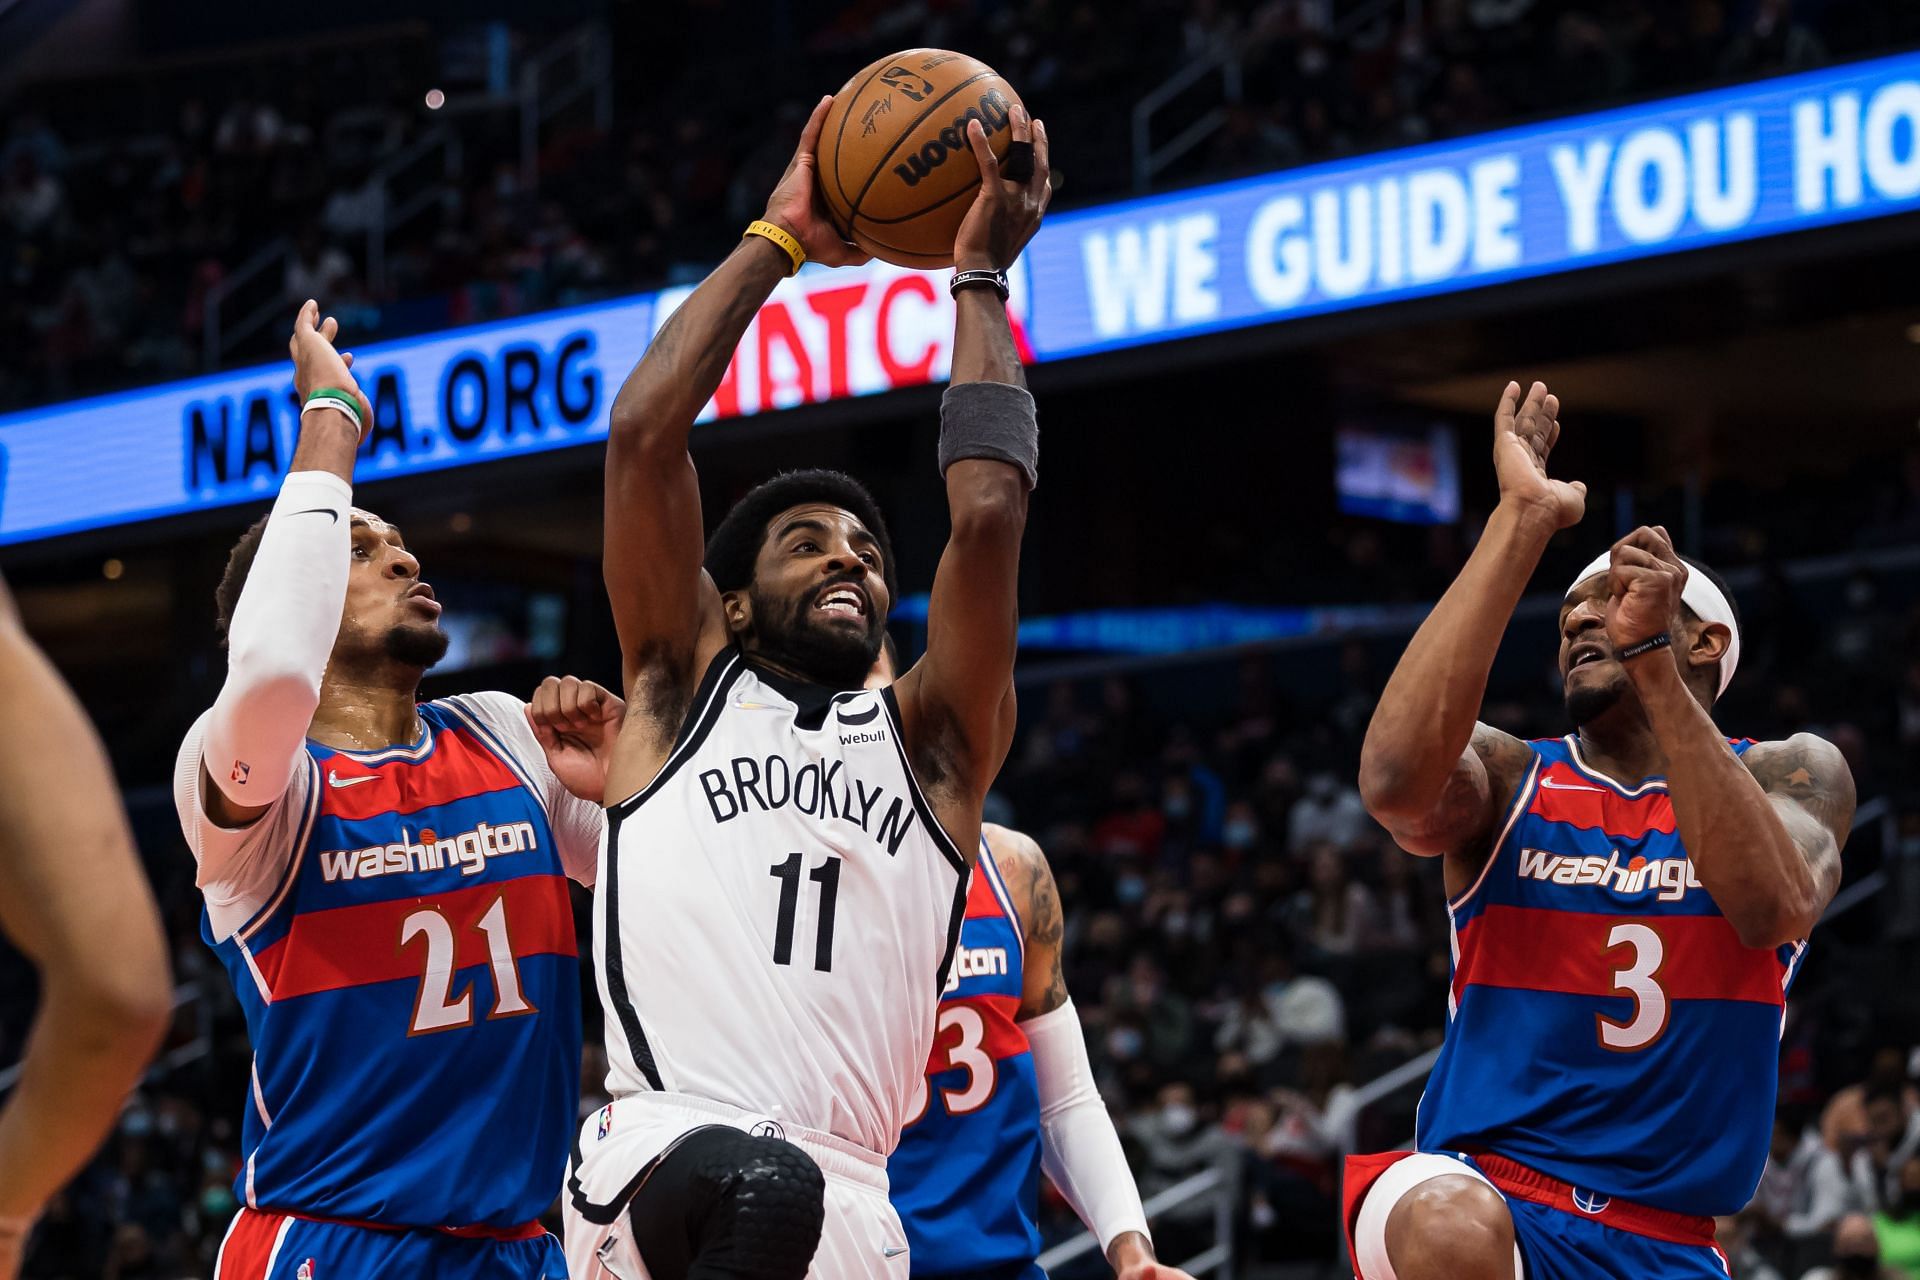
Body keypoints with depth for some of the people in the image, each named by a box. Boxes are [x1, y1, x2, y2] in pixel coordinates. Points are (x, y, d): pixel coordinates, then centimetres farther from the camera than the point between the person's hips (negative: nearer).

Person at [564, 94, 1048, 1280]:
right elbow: (644, 431, 10)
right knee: (757, 1185, -36)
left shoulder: (933, 739, 21)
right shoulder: (685, 691, 19)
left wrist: (982, 280, 16)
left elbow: (990, 514, 8)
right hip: (658, 1164, -4)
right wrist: (776, 241, 17)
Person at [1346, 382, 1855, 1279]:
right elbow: (1395, 782, -21)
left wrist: (1648, 658, -22)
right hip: (1487, 1193, -1)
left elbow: (1770, 908, -18)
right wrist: (1522, 522, -20)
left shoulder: (1793, 776, 7)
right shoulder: (1506, 777, 5)